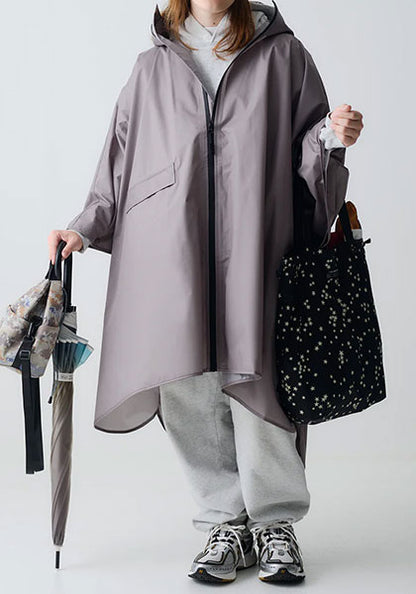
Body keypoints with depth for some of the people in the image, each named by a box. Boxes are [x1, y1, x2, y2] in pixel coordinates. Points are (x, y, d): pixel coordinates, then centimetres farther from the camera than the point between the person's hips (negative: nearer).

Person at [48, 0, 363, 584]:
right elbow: (120, 163, 21)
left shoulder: (282, 53, 15)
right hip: (171, 253, 2)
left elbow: (307, 145, 15)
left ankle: (276, 524, 9)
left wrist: (332, 136, -8)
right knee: (186, 390, -3)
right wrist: (85, 228, 11)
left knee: (253, 379, -9)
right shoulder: (154, 66, 21)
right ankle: (226, 523, 11)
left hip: (252, 248, -2)